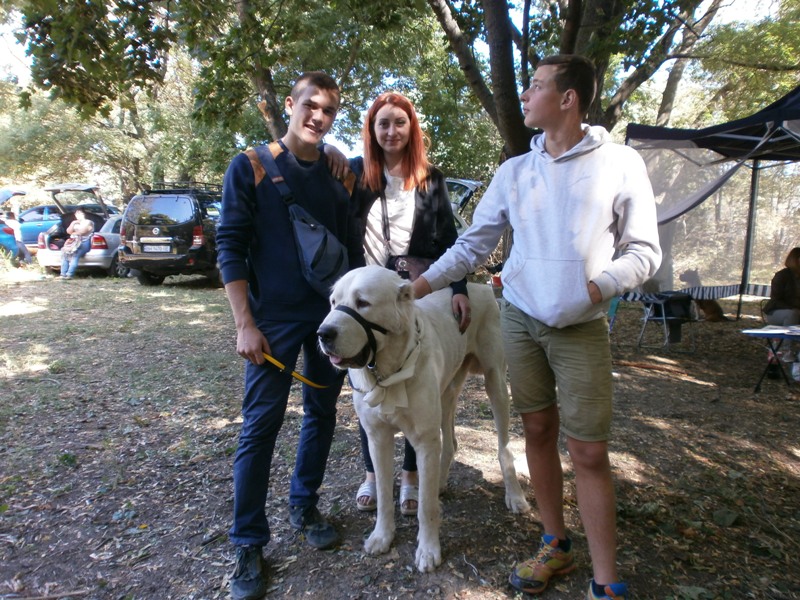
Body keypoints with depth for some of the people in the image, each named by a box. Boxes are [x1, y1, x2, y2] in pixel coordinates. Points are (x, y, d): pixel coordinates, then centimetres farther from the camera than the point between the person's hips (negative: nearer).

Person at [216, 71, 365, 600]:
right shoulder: (250, 166, -2)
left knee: (322, 414, 13)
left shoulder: (338, 174, 8)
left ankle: (304, 507, 33)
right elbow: (231, 246, -6)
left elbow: (354, 250, 11)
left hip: (334, 316, 4)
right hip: (274, 319, -4)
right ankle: (248, 543, 15)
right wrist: (245, 323, -13)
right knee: (260, 425, 0)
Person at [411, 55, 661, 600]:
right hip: (519, 317, 4)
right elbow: (473, 243, 8)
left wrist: (593, 288, -17)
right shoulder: (514, 171, 7)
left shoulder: (620, 164, -3)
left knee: (589, 452, -2)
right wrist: (418, 286, -2)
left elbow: (644, 251, -2)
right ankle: (556, 546, 30)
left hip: (582, 328, -3)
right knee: (538, 431, 12)